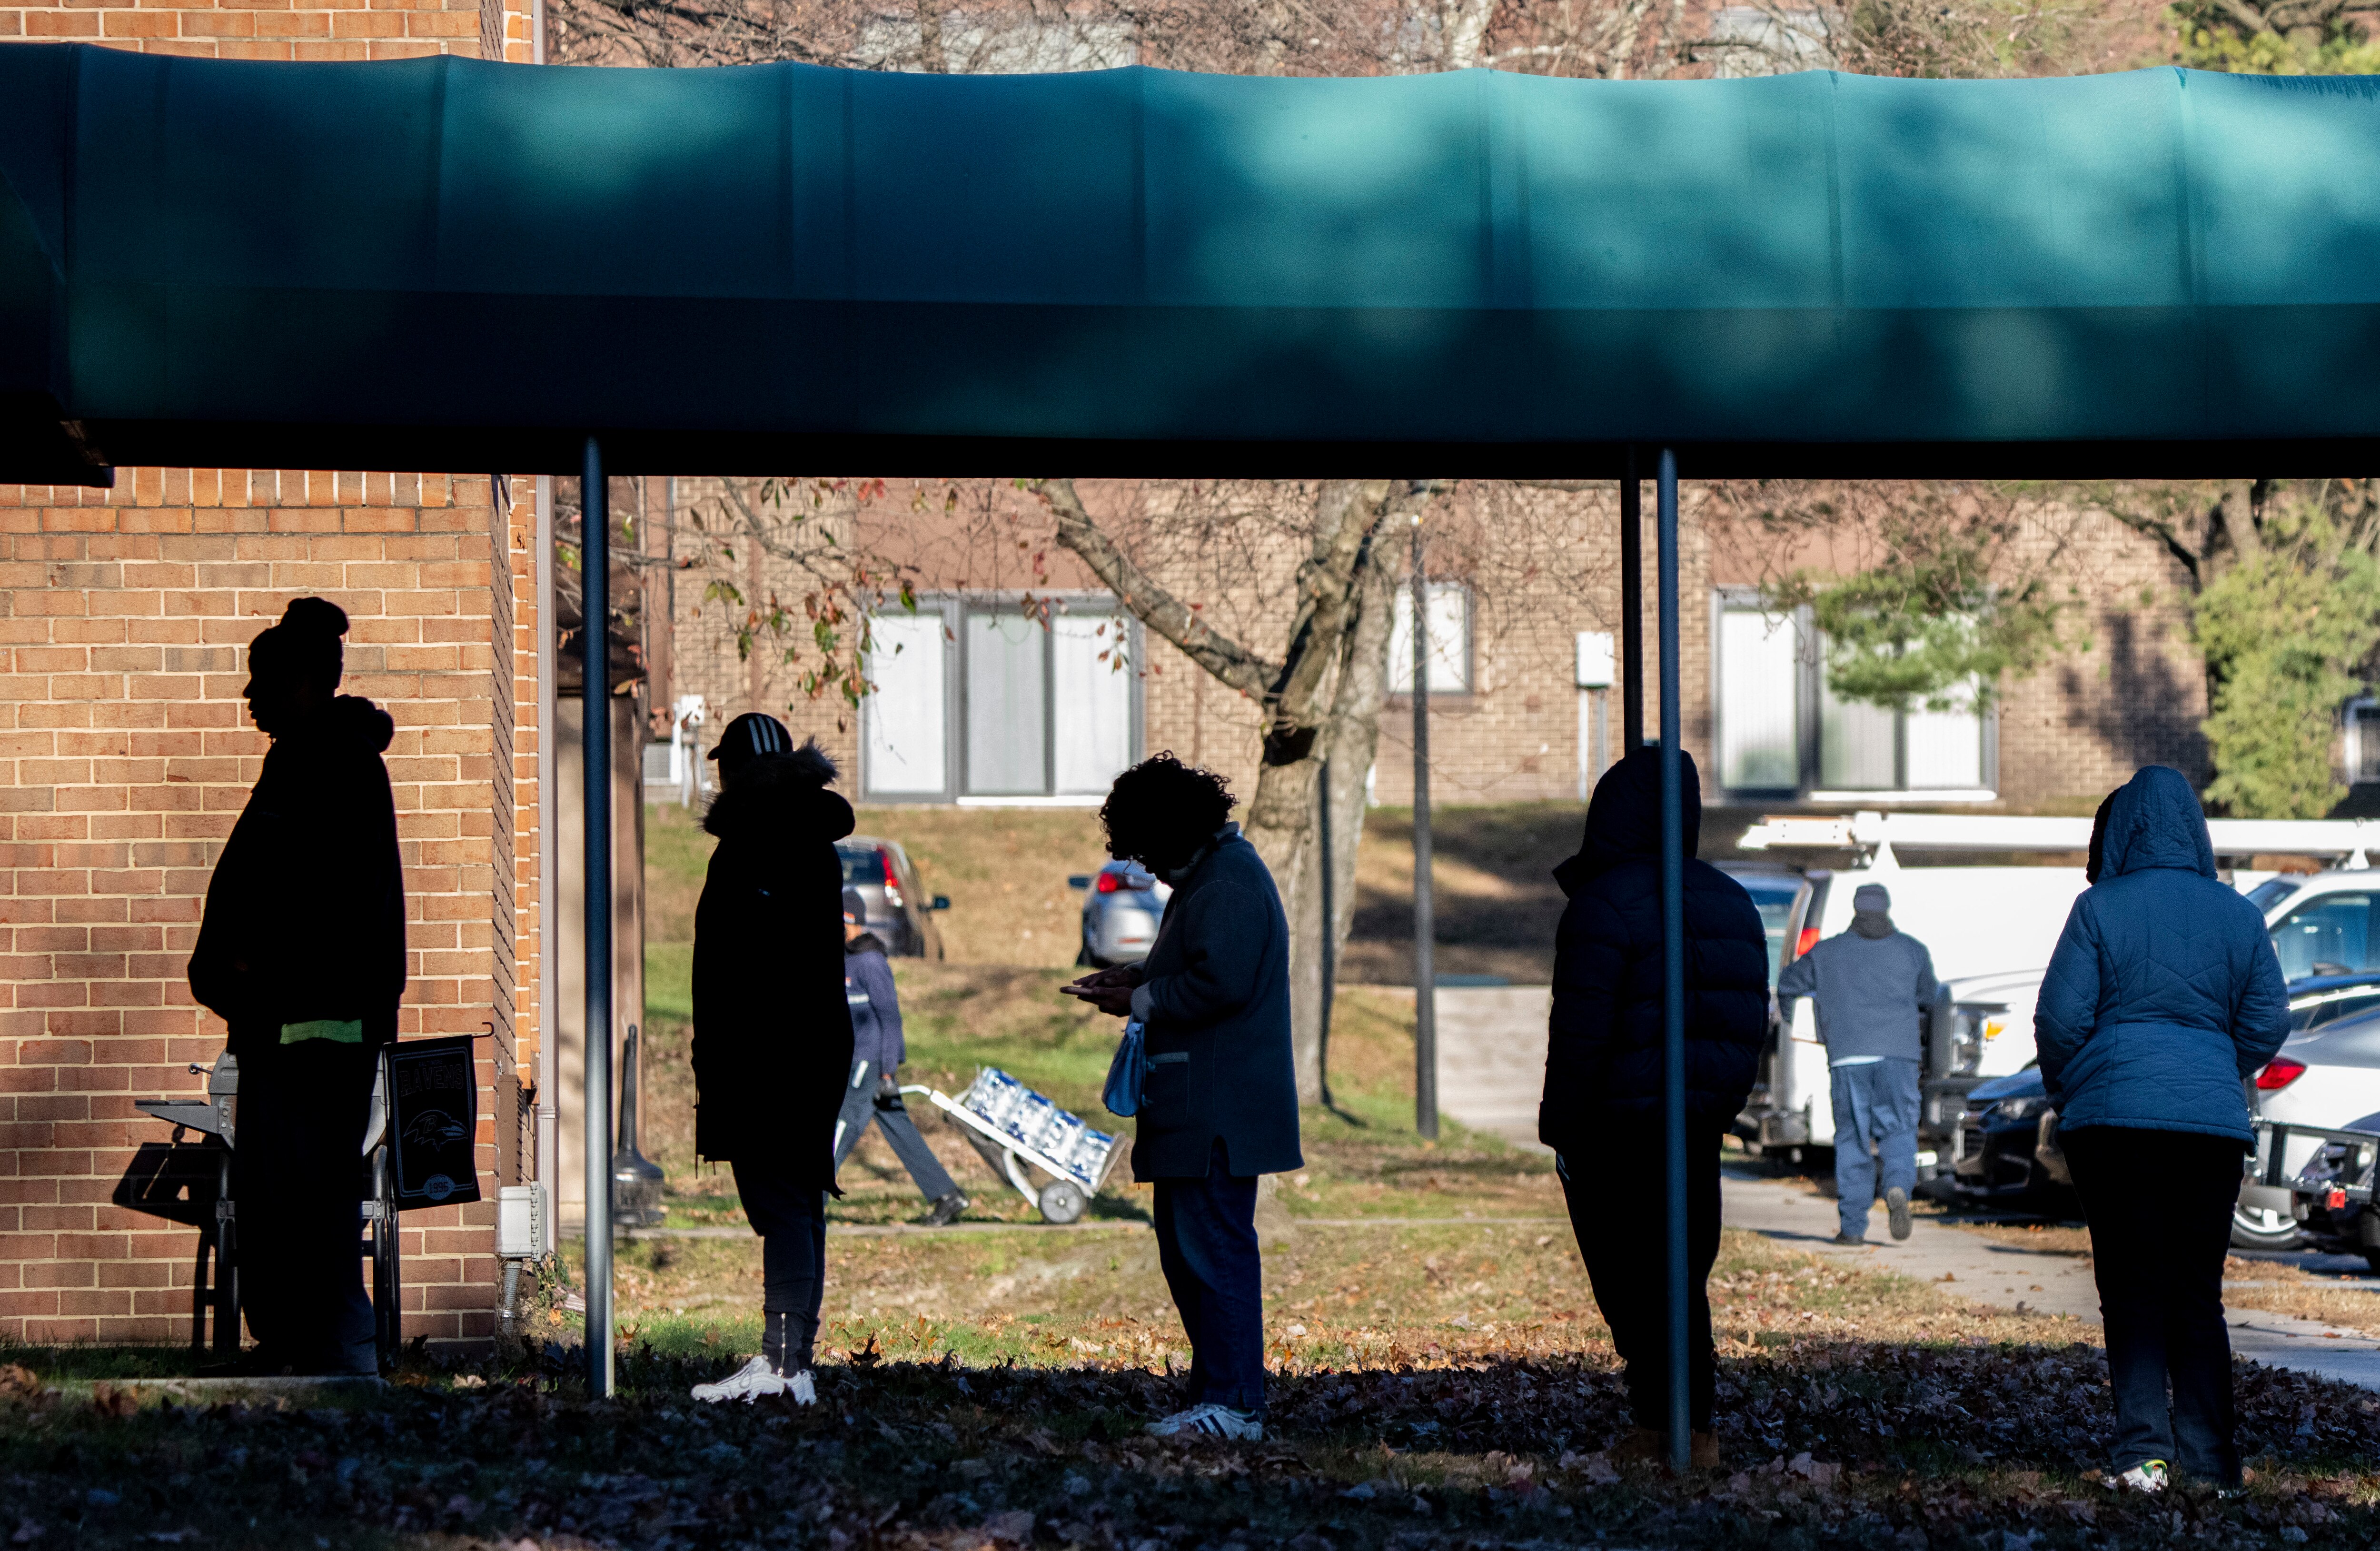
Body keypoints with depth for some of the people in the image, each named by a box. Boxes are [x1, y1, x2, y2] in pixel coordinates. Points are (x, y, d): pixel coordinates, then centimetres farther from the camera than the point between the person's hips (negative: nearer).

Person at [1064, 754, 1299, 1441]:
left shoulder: (1229, 883, -16)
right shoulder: (1206, 875, 18)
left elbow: (1219, 981, -23)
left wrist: (1140, 1001, -13)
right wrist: (1133, 974, 13)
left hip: (1219, 1115, -11)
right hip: (1195, 1108, 11)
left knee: (1215, 1249, -10)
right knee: (1185, 1248, 14)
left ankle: (1232, 1404, -9)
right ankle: (1217, 1392, 19)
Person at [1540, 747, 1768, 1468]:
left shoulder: (1602, 906, -14)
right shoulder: (1730, 902, 9)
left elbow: (1580, 1033, -17)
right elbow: (1751, 1021, 13)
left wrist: (1559, 1130, -11)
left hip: (1617, 1132, -7)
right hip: (1700, 1126, 7)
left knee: (1631, 1280, 0)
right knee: (1684, 1273, 13)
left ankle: (1662, 1427, -3)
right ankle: (1696, 1429, 11)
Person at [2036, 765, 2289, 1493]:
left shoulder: (2100, 908, -3)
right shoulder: (2238, 914, 7)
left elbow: (2060, 1018, -5)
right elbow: (2268, 1022, 7)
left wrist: (2066, 1094, 12)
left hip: (2115, 1116, -3)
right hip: (2214, 1121, 3)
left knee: (2132, 1290, 1)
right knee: (2200, 1290, 10)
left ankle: (2145, 1450, -6)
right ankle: (2208, 1455, 6)